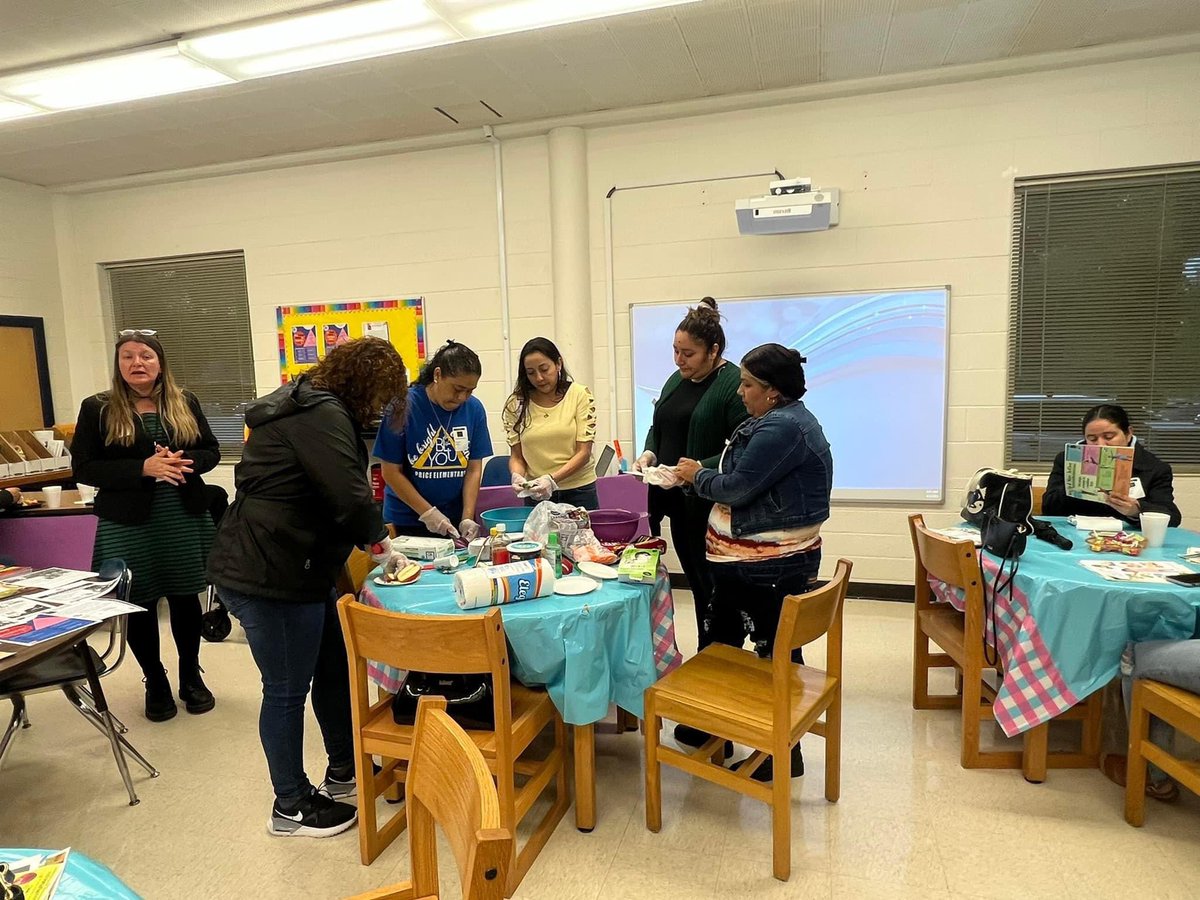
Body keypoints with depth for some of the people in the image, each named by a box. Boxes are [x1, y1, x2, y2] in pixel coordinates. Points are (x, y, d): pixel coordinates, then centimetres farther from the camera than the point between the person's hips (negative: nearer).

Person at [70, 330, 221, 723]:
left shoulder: (185, 402, 6)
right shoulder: (98, 408, -1)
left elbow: (211, 450, 8)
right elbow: (83, 467, -6)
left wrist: (185, 463, -15)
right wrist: (142, 468, -20)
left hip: (185, 519, 2)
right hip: (128, 526, -2)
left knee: (185, 598, 11)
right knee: (139, 605, 8)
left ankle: (191, 676, 29)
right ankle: (155, 682, 27)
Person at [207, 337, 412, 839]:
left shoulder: (312, 408, 16)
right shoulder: (322, 415, -18)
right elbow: (351, 498, -25)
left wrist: (373, 543, 12)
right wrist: (381, 546, -7)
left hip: (290, 570, 11)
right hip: (269, 576, -11)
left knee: (335, 668, 19)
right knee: (287, 690, 4)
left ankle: (343, 771, 37)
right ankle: (291, 808, 23)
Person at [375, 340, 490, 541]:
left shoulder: (474, 409, -5)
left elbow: (474, 468, -1)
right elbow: (391, 472, -11)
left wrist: (468, 517, -10)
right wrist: (428, 513, -15)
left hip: (456, 516, 3)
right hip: (409, 518, -3)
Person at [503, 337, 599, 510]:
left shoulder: (580, 395, -6)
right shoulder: (516, 404, -1)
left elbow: (583, 452, -9)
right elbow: (516, 455, 2)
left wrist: (552, 479, -22)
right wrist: (517, 476, -19)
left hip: (579, 491, -1)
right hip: (536, 494, 1)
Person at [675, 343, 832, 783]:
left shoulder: (783, 427, -21)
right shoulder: (782, 420, 13)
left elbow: (737, 487, -21)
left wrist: (697, 475, -4)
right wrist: (699, 476, 6)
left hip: (772, 566, -11)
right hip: (747, 560, 11)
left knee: (777, 652, 4)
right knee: (720, 639, 19)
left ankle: (785, 754, 21)